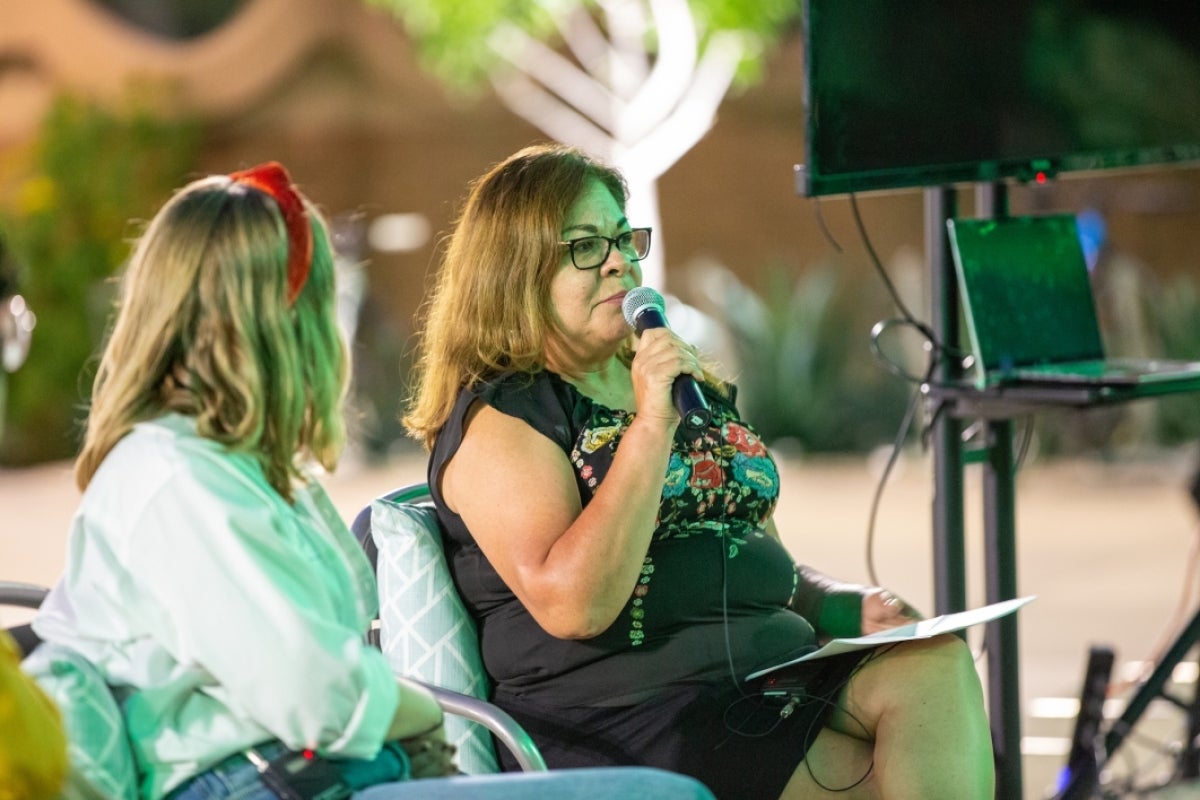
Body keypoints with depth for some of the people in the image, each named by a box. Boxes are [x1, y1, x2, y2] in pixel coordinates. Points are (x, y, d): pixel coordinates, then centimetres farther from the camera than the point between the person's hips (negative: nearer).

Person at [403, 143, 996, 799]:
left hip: (776, 671, 7)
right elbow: (572, 606, -18)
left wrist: (849, 606, 7)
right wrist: (651, 427, -18)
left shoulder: (694, 388, 23)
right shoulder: (498, 418, -3)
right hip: (634, 716, -7)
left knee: (936, 663, -21)